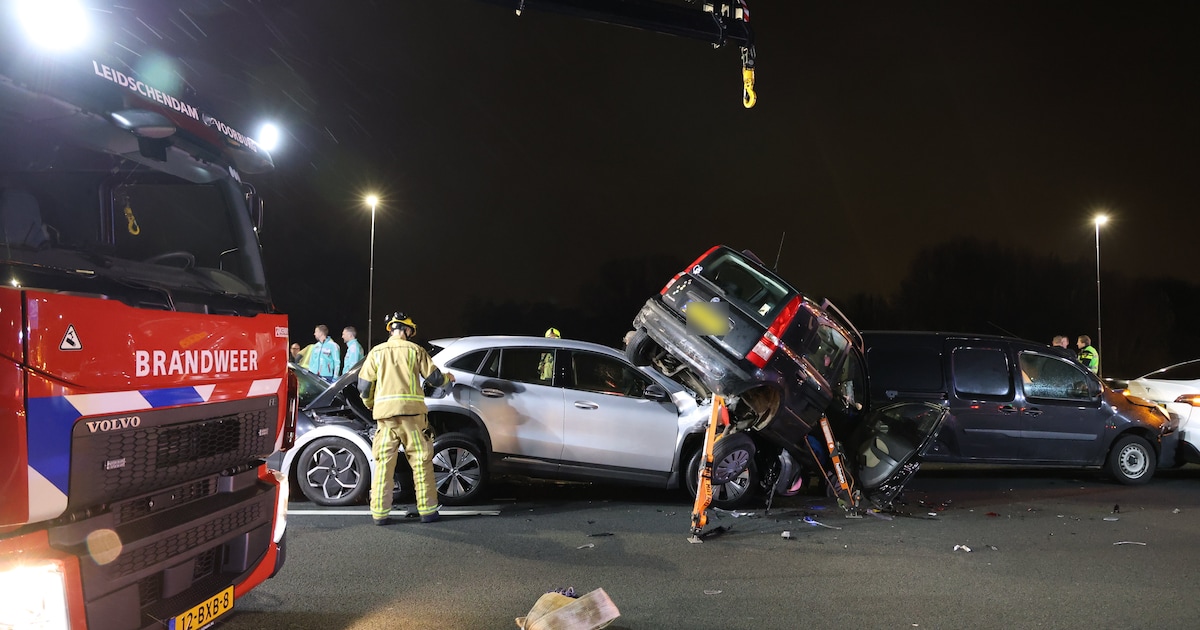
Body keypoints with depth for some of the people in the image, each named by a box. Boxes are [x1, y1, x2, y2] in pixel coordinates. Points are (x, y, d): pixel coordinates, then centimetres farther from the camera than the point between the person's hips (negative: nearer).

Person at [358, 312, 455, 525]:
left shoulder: (376, 352, 9)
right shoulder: (415, 350, 5)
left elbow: (364, 386, 7)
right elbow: (434, 378, 6)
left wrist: (370, 404, 26)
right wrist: (448, 378, 28)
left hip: (384, 413, 2)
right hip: (412, 412, -2)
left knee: (383, 463, 6)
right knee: (421, 462, 5)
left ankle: (380, 513, 5)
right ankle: (427, 510, 7)